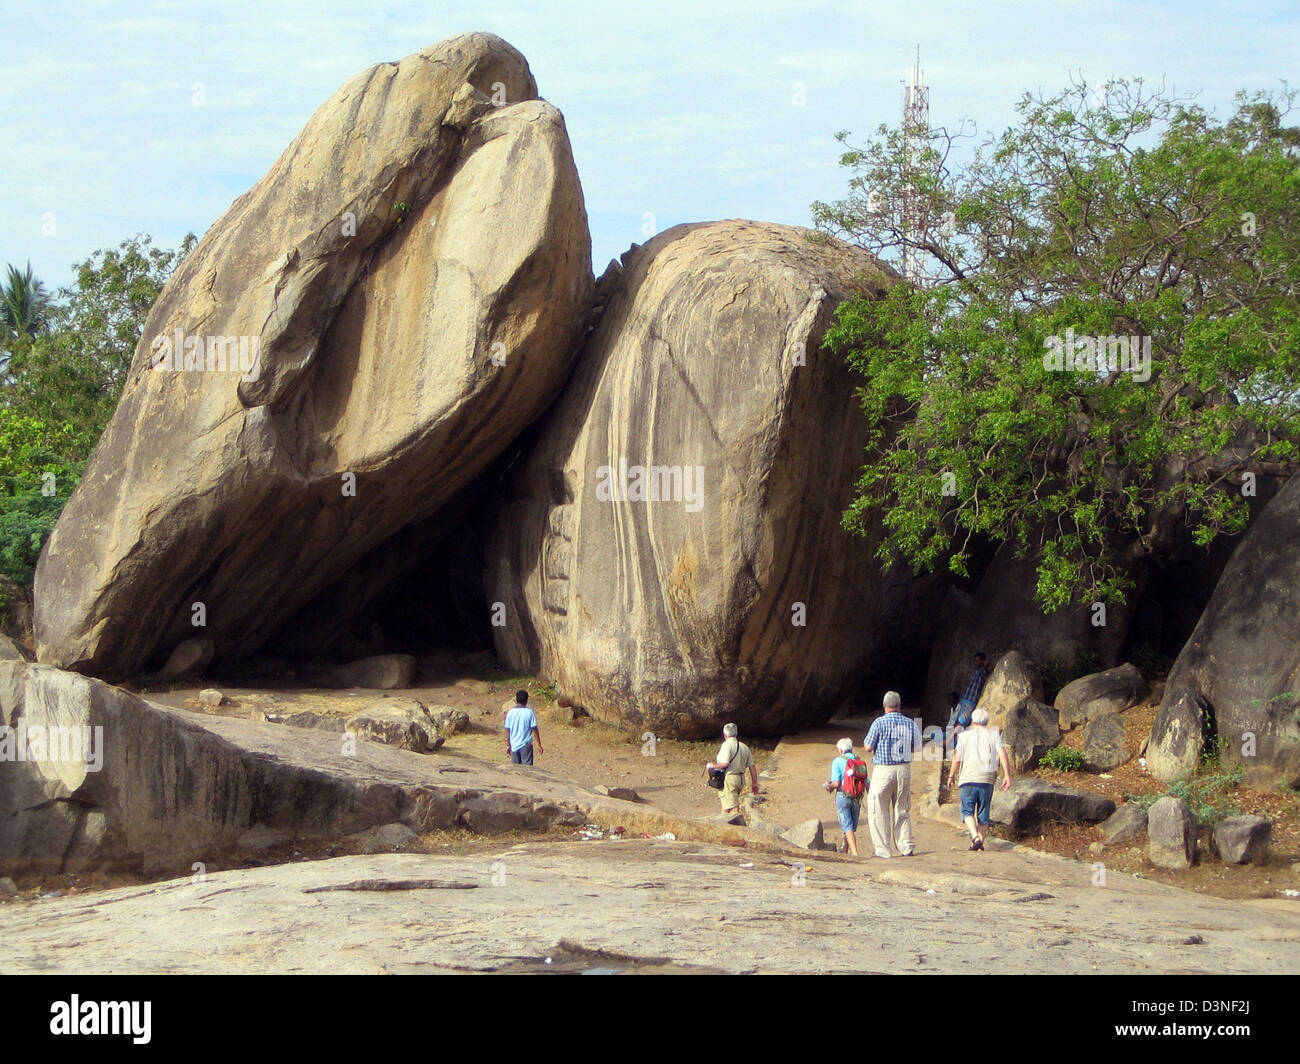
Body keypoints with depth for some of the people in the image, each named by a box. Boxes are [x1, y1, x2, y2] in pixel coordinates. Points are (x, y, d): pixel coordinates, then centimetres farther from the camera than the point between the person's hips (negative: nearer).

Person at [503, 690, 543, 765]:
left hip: (514, 745, 3)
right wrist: (539, 745, 1)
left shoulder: (511, 712, 0)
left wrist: (508, 745, 12)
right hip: (526, 745, -3)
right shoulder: (529, 712, -7)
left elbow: (507, 730, 3)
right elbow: (535, 730, -6)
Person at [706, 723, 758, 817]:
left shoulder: (726, 745, -10)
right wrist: (754, 783, 18)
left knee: (733, 808, -11)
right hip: (740, 779, 8)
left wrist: (712, 765, -5)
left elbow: (725, 764, -21)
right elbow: (752, 766, 13)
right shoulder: (744, 747, 13)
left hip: (728, 778, -8)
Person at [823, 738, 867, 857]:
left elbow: (836, 783, -13)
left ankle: (855, 853, -21)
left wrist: (829, 786, 8)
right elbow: (867, 784, 5)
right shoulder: (861, 763, 9)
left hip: (843, 797, -5)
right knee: (852, 828, 16)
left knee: (847, 827, -7)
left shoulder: (838, 761, -5)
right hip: (857, 799, 5)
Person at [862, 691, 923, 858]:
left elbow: (868, 747, -7)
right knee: (902, 810, 14)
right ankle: (906, 847, 10)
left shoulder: (879, 723, -9)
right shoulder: (910, 723, 4)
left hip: (883, 770, -4)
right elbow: (916, 748, 10)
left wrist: (865, 742, 15)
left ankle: (882, 849, -2)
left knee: (879, 810, 2)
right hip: (904, 769, 4)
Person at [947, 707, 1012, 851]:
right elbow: (1003, 754, -4)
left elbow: (957, 758, 1)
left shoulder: (965, 735, 5)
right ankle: (980, 843, 14)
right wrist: (1007, 775, -6)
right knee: (983, 812, 12)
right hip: (987, 779, 2)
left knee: (967, 811, 2)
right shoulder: (994, 734, 8)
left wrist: (951, 775, 14)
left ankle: (975, 837, -20)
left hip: (968, 779, -2)